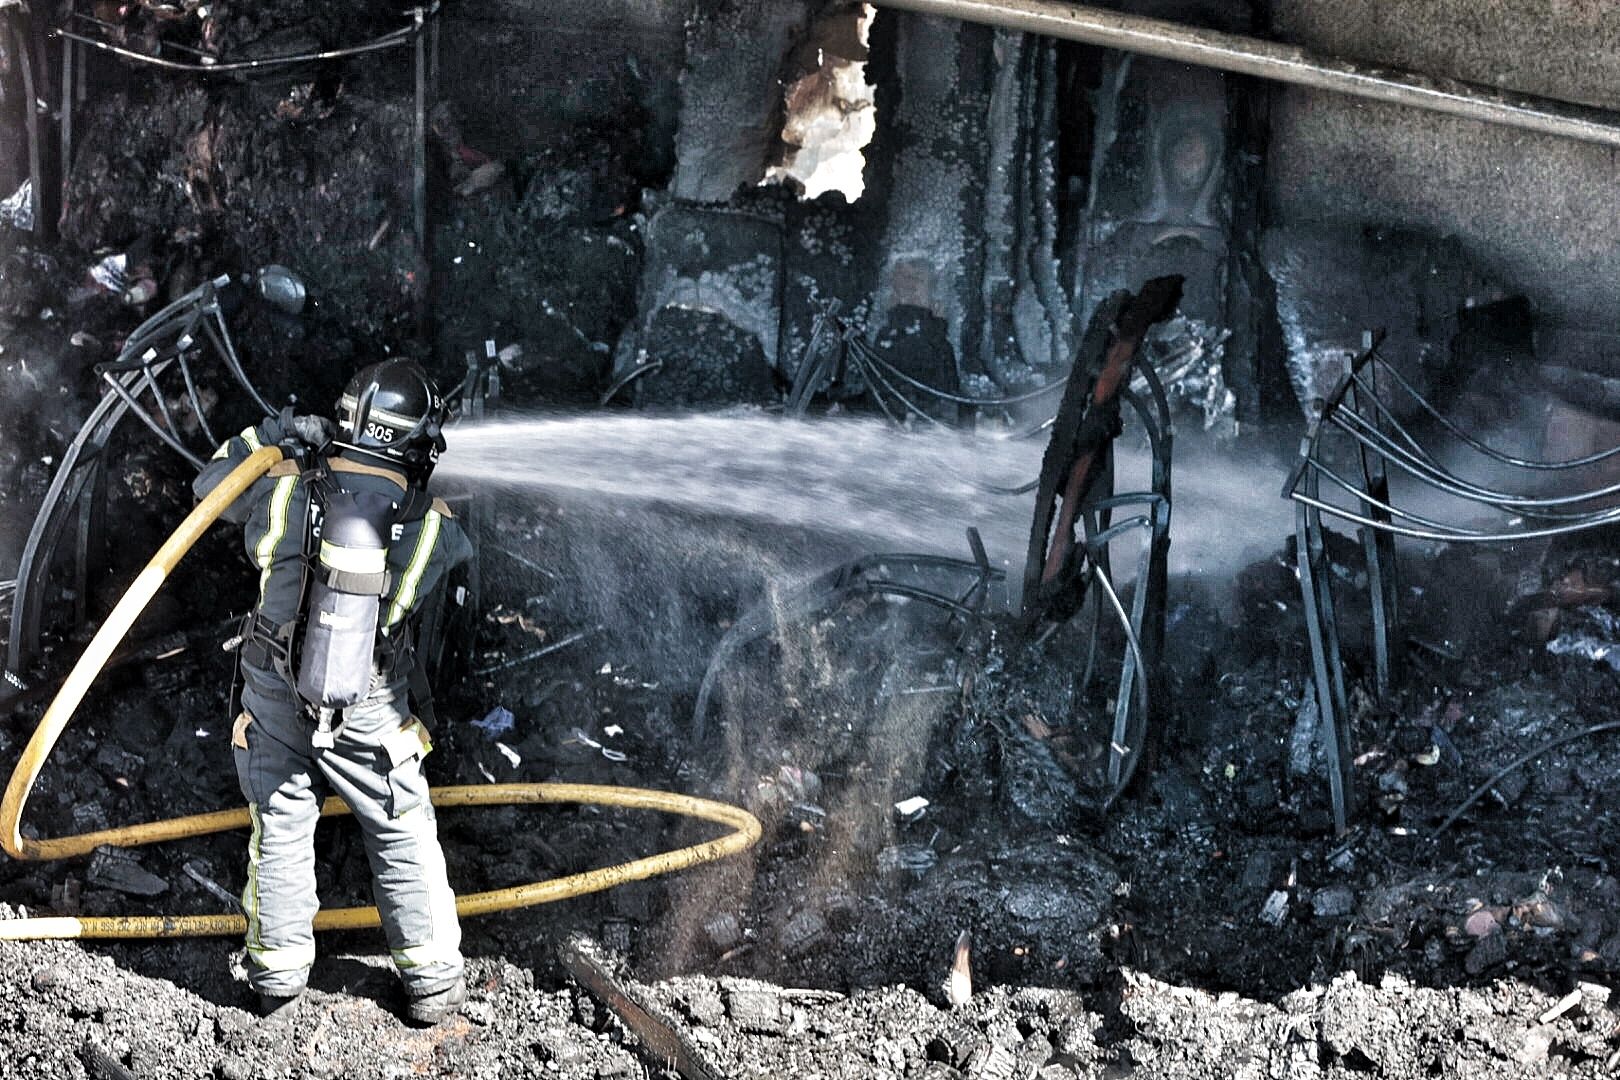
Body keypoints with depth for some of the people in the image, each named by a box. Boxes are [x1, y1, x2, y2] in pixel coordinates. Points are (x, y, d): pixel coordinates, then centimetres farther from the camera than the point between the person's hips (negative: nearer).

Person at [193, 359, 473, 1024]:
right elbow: (464, 552, 7)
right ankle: (431, 978, 18)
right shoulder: (430, 526, -18)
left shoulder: (285, 492, -16)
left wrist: (269, 438, 4)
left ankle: (277, 971, 27)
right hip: (369, 714, -1)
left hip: (274, 698, 1)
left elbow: (210, 489, 3)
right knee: (404, 835, 13)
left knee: (280, 829, 16)